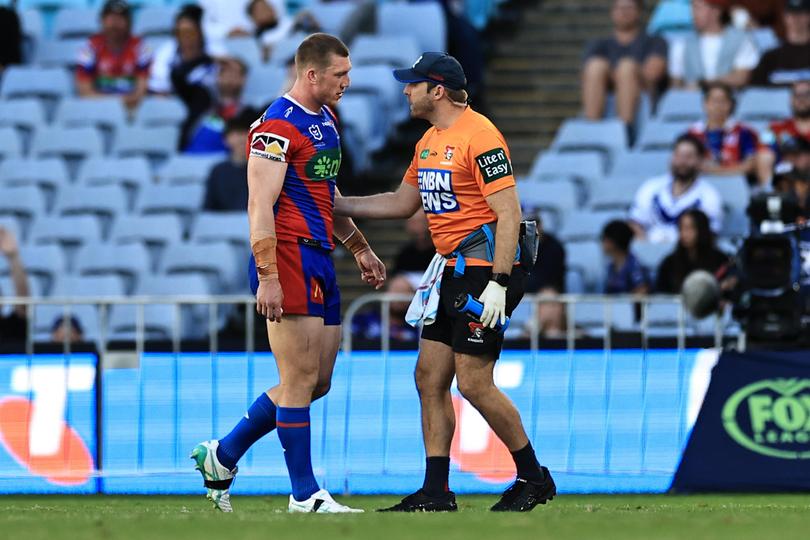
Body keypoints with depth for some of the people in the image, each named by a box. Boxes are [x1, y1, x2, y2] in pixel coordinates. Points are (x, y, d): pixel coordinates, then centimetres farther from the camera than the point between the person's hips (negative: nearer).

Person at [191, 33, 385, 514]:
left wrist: (360, 248, 31)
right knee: (301, 379, -6)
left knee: (317, 382, 11)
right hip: (288, 260, -10)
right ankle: (305, 493, 0)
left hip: (320, 259, 10)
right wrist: (268, 277, -22)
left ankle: (222, 456, 20)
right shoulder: (277, 127, -12)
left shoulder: (326, 121, 18)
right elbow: (260, 207, -17)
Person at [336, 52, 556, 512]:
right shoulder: (430, 141, 14)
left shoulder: (479, 137, -15)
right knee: (430, 377, 6)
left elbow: (509, 213, -20)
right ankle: (436, 491, 10)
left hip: (486, 270, -10)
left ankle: (534, 477, 5)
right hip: (452, 268, 10)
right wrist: (334, 204, 22)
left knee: (473, 383, -9)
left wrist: (498, 283, -26)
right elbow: (403, 202, 27)